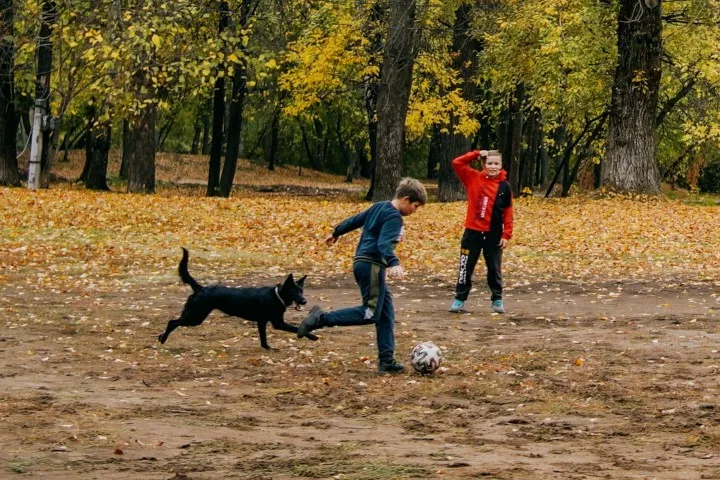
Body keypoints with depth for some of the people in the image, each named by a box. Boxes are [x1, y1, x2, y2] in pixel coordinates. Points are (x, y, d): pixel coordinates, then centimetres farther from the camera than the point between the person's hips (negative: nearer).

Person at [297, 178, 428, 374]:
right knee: (370, 313, -13)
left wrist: (336, 233, 43)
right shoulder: (394, 217, -12)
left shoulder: (379, 207, 16)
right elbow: (384, 243, -27)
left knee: (386, 313, 8)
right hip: (372, 264, -11)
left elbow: (355, 220, 28)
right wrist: (394, 264, -42)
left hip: (362, 262, 11)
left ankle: (386, 361, 6)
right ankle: (322, 319, -14)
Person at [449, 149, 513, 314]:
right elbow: (457, 163, -8)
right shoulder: (474, 178, -2)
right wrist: (476, 154, -10)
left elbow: (508, 213, -2)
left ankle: (497, 300, 20)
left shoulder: (504, 186, -3)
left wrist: (507, 235, -5)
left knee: (494, 268, 9)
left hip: (494, 234, 0)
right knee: (466, 267, 6)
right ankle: (460, 299, 16)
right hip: (473, 231, 0)